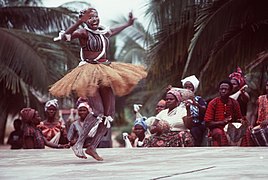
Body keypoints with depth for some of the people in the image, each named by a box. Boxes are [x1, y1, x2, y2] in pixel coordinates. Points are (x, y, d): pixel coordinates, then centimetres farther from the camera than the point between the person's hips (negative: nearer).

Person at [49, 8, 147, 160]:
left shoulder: (104, 32, 12)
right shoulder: (83, 33, -8)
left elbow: (112, 32, 38)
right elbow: (65, 37, -27)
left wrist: (128, 24, 46)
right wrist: (80, 22, -38)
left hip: (106, 73, 8)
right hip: (90, 73, -8)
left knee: (109, 114, 4)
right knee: (98, 111, -22)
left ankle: (93, 147, 10)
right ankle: (79, 144, -14)